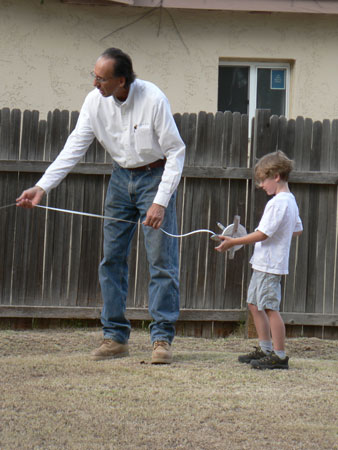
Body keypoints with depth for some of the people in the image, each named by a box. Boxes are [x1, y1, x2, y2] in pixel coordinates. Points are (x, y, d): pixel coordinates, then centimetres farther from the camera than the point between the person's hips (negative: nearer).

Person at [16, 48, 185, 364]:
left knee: (162, 261, -9)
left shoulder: (153, 99, -23)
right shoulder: (95, 101, -10)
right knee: (111, 258, 4)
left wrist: (161, 201, -22)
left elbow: (176, 151, -17)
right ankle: (115, 337, 10)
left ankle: (162, 338, -4)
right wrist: (42, 187, -16)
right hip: (121, 177, 5)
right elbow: (74, 148, -6)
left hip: (155, 176, -5)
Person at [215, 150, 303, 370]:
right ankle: (265, 349, 24)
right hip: (263, 263, 11)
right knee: (255, 303, 17)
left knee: (270, 307, -10)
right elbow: (298, 230, 23)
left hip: (270, 264, -11)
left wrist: (233, 242, -17)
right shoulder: (291, 201, 13)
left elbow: (262, 234, -22)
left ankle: (279, 355, -8)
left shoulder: (277, 203, -19)